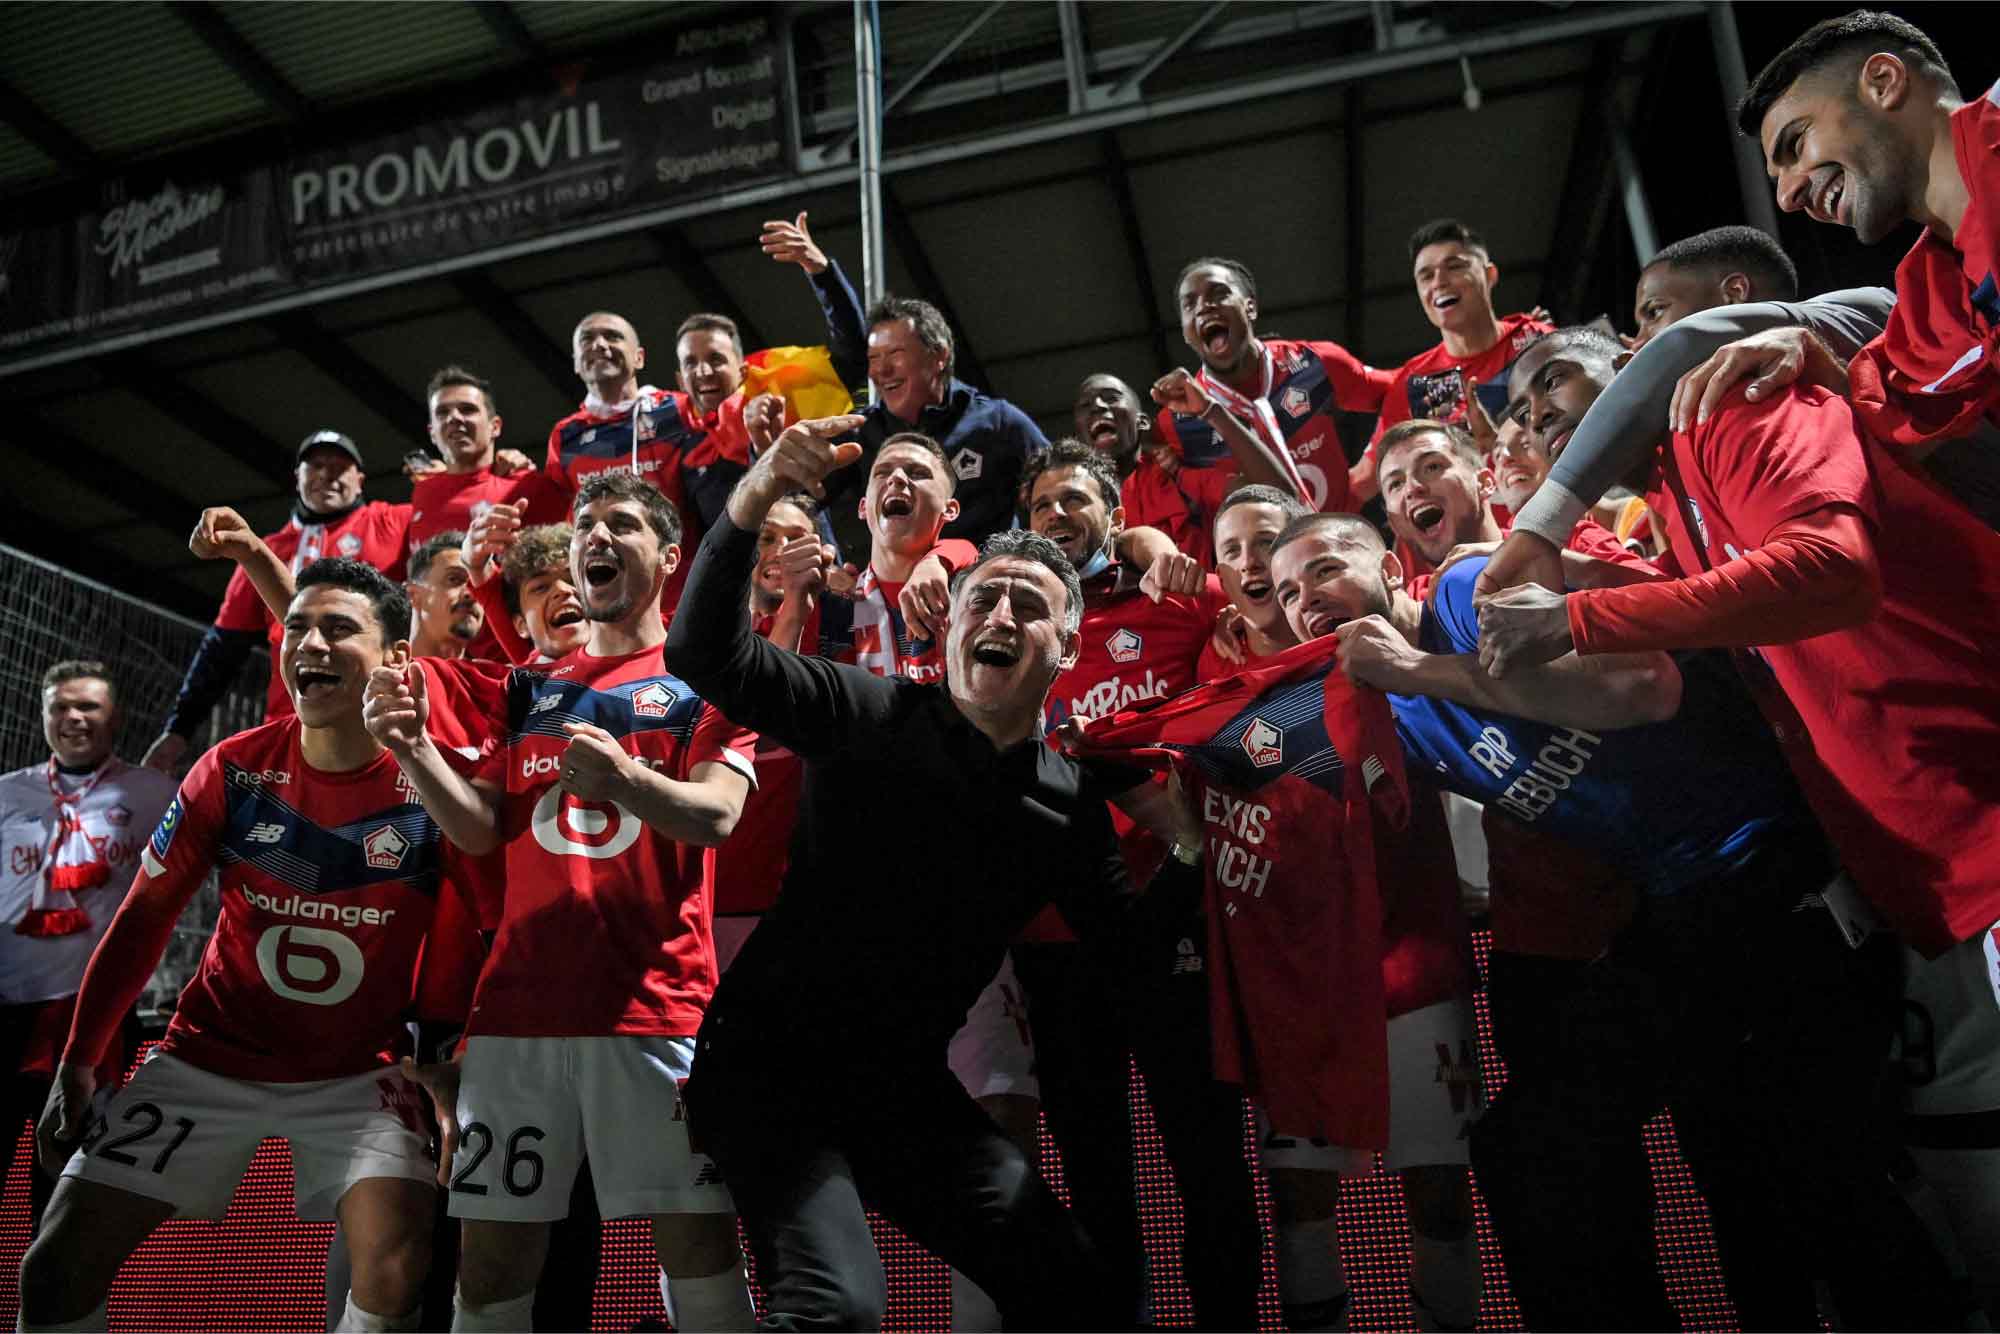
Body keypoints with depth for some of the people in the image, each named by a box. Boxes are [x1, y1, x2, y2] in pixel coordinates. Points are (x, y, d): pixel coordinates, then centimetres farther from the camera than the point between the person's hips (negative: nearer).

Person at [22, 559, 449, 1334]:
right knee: (57, 1267, 1)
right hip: (209, 1057, 3)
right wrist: (77, 1064, 1)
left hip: (357, 1073, -2)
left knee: (396, 1268, -20)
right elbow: (144, 918, 2)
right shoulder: (233, 770, -8)